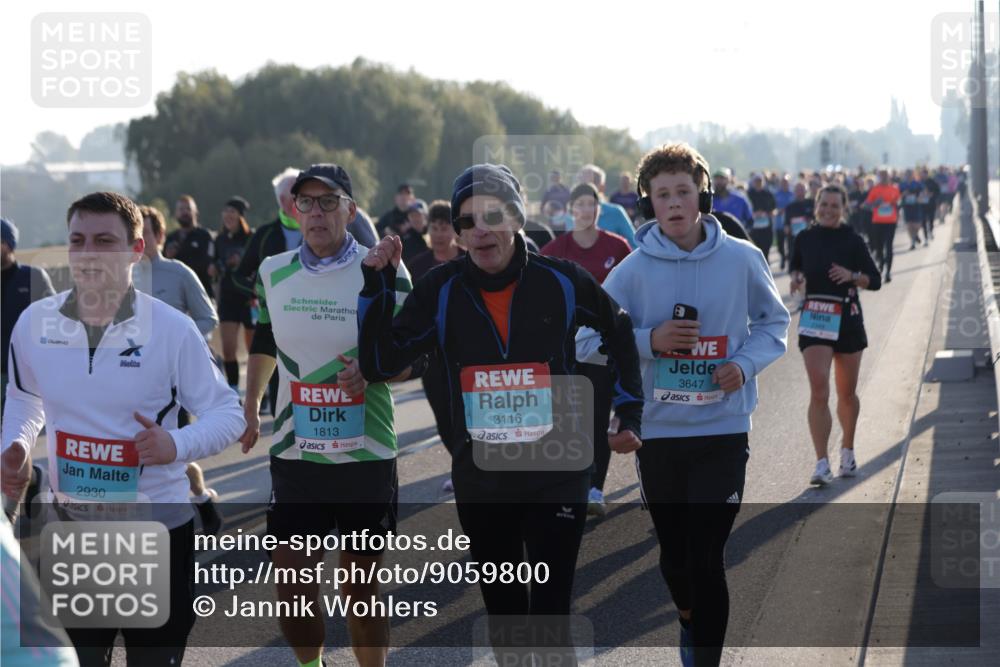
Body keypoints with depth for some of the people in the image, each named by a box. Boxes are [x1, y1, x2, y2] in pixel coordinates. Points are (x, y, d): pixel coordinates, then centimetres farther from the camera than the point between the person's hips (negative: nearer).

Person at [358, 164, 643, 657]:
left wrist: (629, 413, 10)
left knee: (550, 611, -7)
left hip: (556, 474, -2)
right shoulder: (441, 291, -3)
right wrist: (375, 286, -13)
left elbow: (619, 333, 12)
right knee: (502, 611, 14)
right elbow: (379, 364, -4)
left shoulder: (562, 282, -6)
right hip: (480, 477, 3)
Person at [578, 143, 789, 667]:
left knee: (707, 559, -8)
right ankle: (690, 622, 46)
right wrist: (649, 340, -18)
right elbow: (588, 343, -2)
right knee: (674, 553, 16)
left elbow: (773, 322, 10)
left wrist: (746, 363, -9)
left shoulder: (742, 259, -4)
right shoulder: (633, 270, -5)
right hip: (657, 432, 2)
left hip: (723, 431, -2)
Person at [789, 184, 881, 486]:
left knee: (847, 393, 13)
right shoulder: (805, 239, 3)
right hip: (814, 319, 0)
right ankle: (822, 464, -15)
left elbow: (875, 280, 2)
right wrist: (797, 278, -3)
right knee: (819, 392, -13)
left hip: (847, 320, 0)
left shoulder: (853, 241, 0)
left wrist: (851, 276, -16)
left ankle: (848, 450, 36)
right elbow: (795, 267, 19)